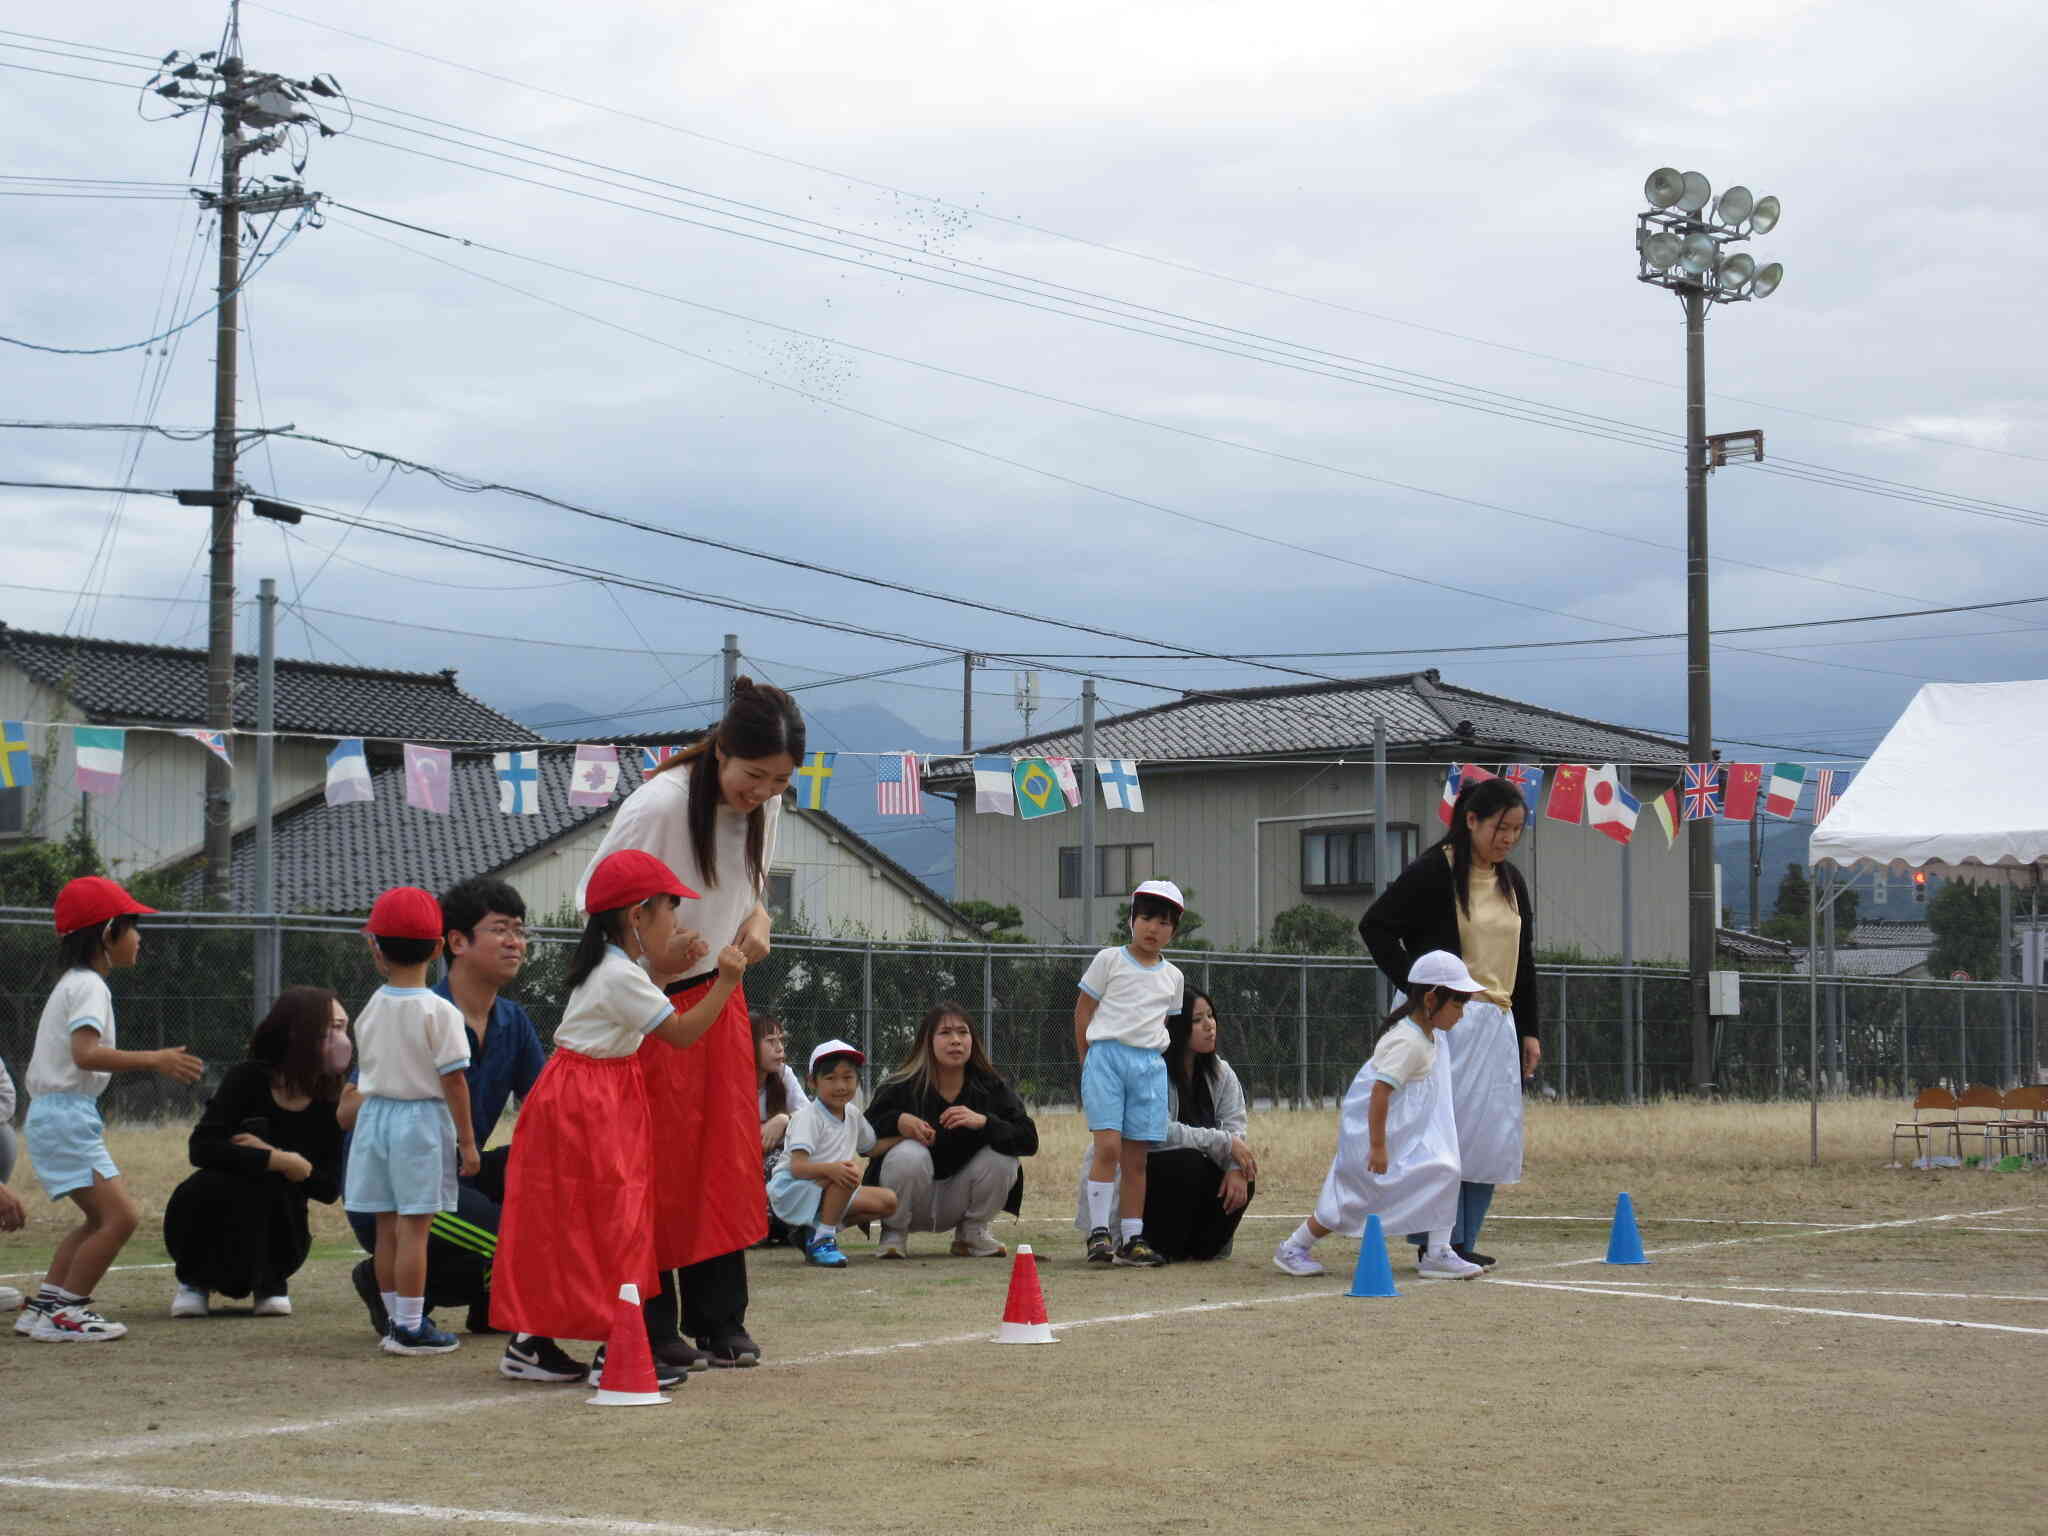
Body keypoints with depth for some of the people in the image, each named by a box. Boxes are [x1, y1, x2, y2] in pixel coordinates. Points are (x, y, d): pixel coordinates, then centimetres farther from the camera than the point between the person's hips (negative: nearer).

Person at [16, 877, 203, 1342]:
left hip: (53, 1115, 11)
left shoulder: (73, 983, 20)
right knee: (121, 1216, -14)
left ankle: (43, 1305, 21)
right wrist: (155, 1060, -28)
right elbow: (86, 1053, -27)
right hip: (67, 1115, -11)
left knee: (101, 1217, 21)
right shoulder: (89, 986, -13)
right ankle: (65, 1312, -10)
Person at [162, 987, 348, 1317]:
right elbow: (203, 1147, -28)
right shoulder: (249, 1078, -15)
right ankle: (195, 1280, -6)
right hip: (207, 1226, -2)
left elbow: (330, 1189, -11)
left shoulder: (331, 1104, -7)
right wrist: (282, 1162, -33)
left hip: (278, 1232, 2)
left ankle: (270, 1284, -3)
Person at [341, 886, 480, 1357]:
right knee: (413, 1227, -4)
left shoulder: (371, 1008, 3)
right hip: (422, 1121, -5)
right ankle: (410, 1328, -2)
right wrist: (467, 1140, -6)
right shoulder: (440, 1012, -12)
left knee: (387, 1228, 10)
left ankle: (398, 1321, 19)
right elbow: (453, 1080, -12)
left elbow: (372, 1071, 13)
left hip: (376, 1115, 5)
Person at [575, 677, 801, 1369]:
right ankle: (653, 1326, 3)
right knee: (661, 1161, -5)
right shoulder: (658, 805, -24)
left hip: (718, 992, 6)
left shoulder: (765, 803, -2)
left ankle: (720, 1320, 11)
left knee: (729, 1156, 4)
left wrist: (757, 917, -6)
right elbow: (595, 899, -16)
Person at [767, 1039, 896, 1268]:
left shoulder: (853, 1116, 9)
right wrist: (830, 1169, -45)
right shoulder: (807, 1116, -15)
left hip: (828, 1193, 9)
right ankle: (823, 1239, -22)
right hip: (792, 1191, -9)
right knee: (849, 1175, -33)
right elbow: (798, 1167, -26)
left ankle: (815, 1230, 0)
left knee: (888, 1201, -5)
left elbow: (870, 1148, 22)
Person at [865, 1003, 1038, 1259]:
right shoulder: (901, 1088, -14)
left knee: (1004, 1156, -20)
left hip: (956, 1205, 3)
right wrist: (898, 1123, -30)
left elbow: (1029, 1141, -15)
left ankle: (972, 1233, 4)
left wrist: (983, 1122, -31)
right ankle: (893, 1233, -6)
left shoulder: (991, 1087, -7)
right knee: (909, 1154, -32)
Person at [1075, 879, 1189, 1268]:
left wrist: (1147, 1055, 10)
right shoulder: (1109, 960, 3)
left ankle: (1133, 1239, 8)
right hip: (1106, 1056, -4)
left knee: (1137, 1157, 5)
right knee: (1109, 1146, -15)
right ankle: (1098, 1233, -12)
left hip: (1149, 1064, 4)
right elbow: (1083, 1010, 5)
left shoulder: (1172, 976, 14)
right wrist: (1089, 1061, 3)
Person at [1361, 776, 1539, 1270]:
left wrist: (1528, 1030, 16)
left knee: (1493, 1135, 5)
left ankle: (1461, 1243, 12)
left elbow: (1523, 959, 20)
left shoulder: (1511, 881, 13)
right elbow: (1375, 925, -12)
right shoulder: (1434, 872, -9)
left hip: (1496, 1023, 7)